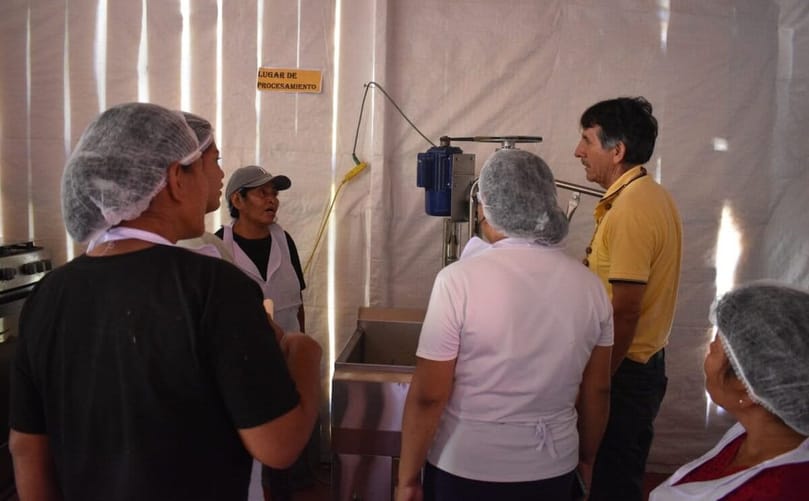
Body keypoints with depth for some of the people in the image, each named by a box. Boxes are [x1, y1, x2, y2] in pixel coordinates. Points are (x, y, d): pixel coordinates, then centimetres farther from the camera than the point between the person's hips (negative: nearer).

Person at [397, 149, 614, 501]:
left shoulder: (460, 279, -19)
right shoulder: (589, 286, -6)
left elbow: (428, 395, -17)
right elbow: (597, 391, 3)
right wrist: (586, 459, 18)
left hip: (466, 469, -3)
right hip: (553, 469, 4)